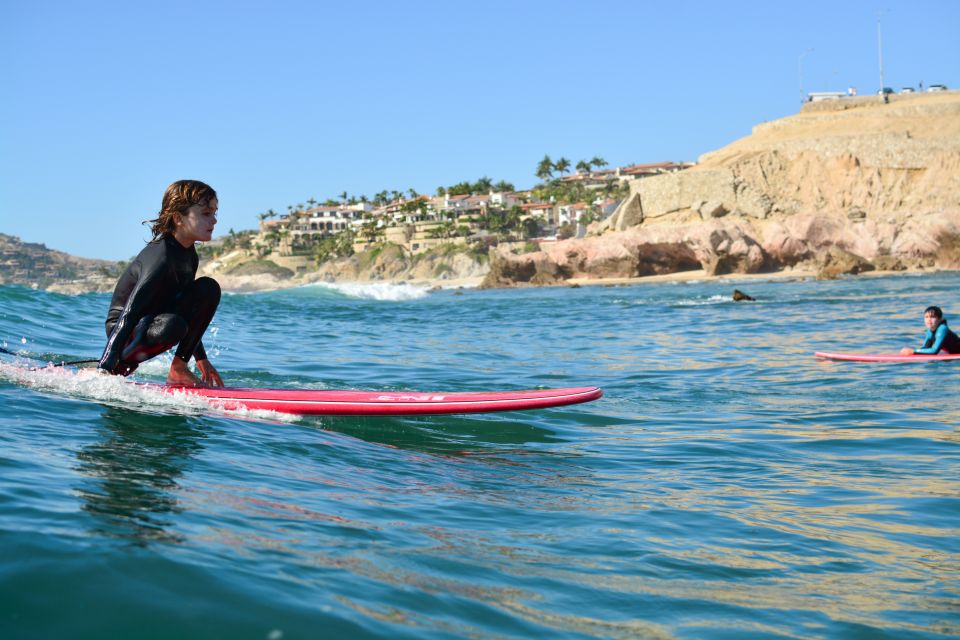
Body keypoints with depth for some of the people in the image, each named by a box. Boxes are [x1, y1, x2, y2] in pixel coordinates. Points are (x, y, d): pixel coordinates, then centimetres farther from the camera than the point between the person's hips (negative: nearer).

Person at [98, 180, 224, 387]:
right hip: (125, 331, -8)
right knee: (171, 325, -39)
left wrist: (201, 359, 14)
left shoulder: (190, 257, 2)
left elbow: (190, 313, 14)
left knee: (208, 288, -9)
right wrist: (104, 370, -37)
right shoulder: (161, 258, -26)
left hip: (153, 322, 8)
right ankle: (120, 366, -11)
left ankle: (179, 369, -8)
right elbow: (128, 316, -31)